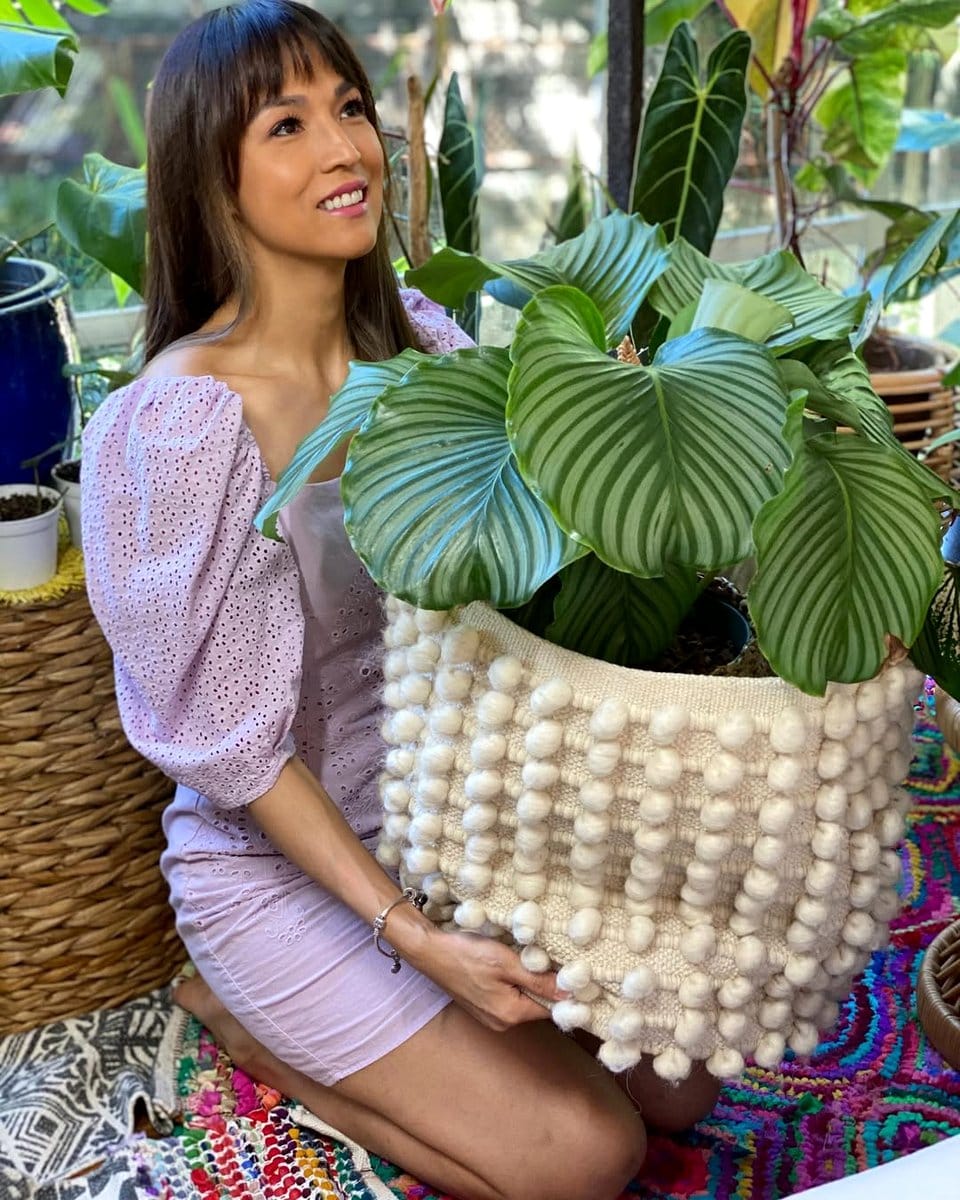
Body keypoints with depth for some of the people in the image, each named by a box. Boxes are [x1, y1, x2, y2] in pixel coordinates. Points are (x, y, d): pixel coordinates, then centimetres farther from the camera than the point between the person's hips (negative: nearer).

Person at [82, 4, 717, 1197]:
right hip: (275, 860, -6)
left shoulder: (416, 340, -3)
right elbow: (231, 745, -19)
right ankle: (239, 1011, 9)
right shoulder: (176, 424, -24)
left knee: (676, 1078, 3)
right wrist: (406, 932, -24)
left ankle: (332, 1012, 18)